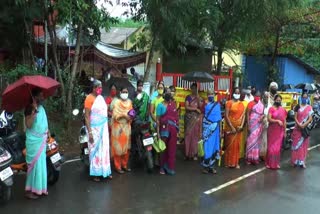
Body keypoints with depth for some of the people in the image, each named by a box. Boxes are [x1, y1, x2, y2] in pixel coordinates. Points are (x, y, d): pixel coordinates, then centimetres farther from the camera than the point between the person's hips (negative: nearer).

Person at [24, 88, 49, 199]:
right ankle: (30, 190, 3)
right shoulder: (29, 108, -13)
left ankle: (40, 188, 22)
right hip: (33, 141, -8)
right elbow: (28, 125, -24)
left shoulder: (41, 108, 10)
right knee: (34, 164, -5)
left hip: (42, 140, 8)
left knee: (41, 164, 12)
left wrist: (47, 132, 8)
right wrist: (33, 112, -31)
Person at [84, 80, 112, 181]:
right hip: (94, 128, -7)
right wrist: (89, 132, -19)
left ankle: (105, 170, 23)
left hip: (103, 127, 7)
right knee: (95, 149, 2)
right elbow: (86, 116, -15)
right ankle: (95, 173, 13)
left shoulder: (101, 97, 9)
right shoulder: (89, 98, -13)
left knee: (104, 149, 12)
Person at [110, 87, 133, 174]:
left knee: (127, 146, 10)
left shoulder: (129, 102, 12)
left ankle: (124, 165, 21)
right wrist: (124, 115, -26)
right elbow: (115, 115, -13)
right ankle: (118, 166, 4)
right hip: (118, 127, -6)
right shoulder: (116, 102, -6)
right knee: (118, 147, -4)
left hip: (127, 126, 6)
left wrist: (130, 116, -9)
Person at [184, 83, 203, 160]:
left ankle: (194, 154, 6)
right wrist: (196, 109, -10)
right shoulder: (188, 97, 3)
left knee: (195, 136, 0)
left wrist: (198, 99, -13)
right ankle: (187, 154, 5)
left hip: (196, 118, 1)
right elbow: (187, 107, -8)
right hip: (189, 118, -1)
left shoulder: (199, 98, 6)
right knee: (188, 135, -1)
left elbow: (201, 107, -7)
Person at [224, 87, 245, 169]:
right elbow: (226, 116, -12)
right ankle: (229, 162, 9)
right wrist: (232, 127, -15)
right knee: (230, 144, 1)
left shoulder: (241, 104, 10)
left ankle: (236, 162, 16)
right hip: (230, 127, -4)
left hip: (238, 128, 4)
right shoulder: (229, 103, -6)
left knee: (237, 145, 8)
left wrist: (241, 126, -8)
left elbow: (243, 115, 6)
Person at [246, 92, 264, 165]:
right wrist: (248, 125, -14)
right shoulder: (251, 103, -5)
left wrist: (262, 116, -6)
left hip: (259, 124, 5)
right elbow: (248, 114, -7)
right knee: (251, 140, -4)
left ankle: (256, 157, 14)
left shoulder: (261, 104, 10)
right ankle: (249, 158, 1)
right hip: (252, 124, -5)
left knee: (257, 140, 8)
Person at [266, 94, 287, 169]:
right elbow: (269, 119, -13)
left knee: (278, 147, 8)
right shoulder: (271, 108, -5)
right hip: (272, 130, -3)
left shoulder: (283, 110, 7)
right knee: (271, 147, 1)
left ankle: (276, 163, 17)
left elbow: (284, 121, 10)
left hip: (280, 131, 3)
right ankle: (269, 163, 9)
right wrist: (277, 121, -25)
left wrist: (285, 131, 9)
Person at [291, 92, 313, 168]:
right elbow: (295, 117, -2)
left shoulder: (309, 108, 3)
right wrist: (299, 124, -17)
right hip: (298, 128, 0)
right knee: (296, 144, 1)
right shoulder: (298, 107, 3)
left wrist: (304, 125, -19)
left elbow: (310, 118, -4)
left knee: (304, 145, 3)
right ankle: (295, 161, 7)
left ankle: (302, 161, 9)